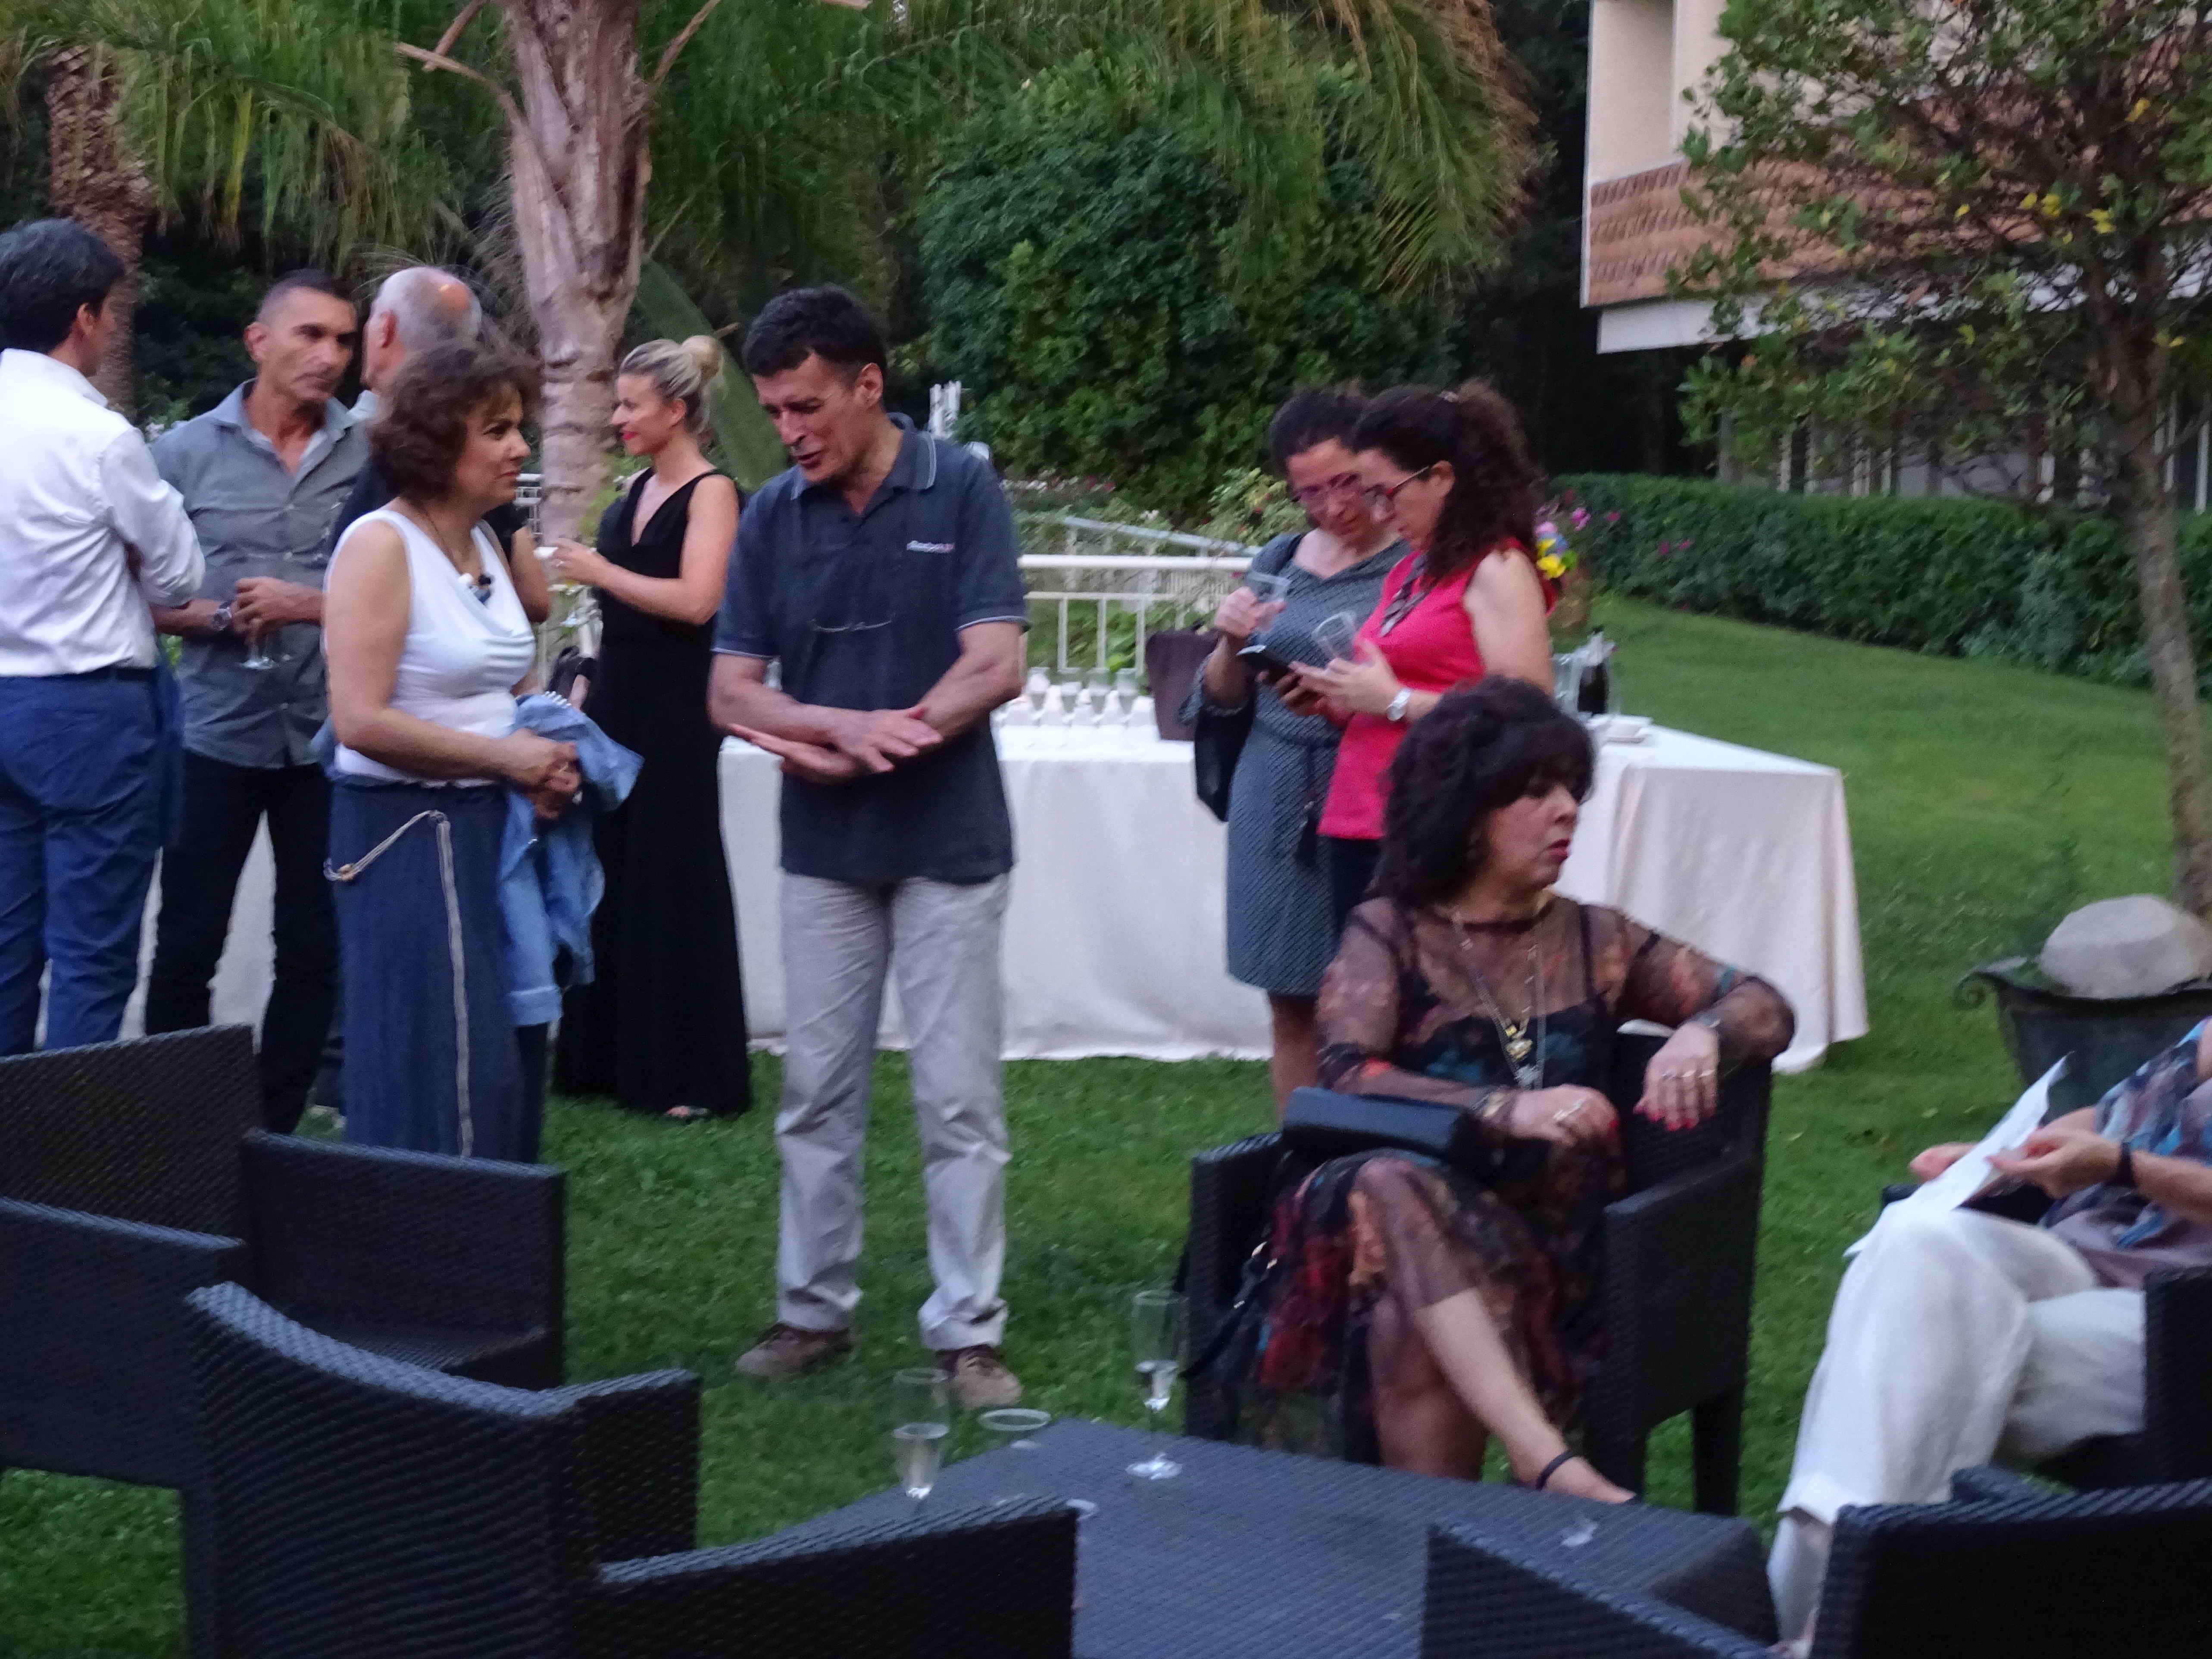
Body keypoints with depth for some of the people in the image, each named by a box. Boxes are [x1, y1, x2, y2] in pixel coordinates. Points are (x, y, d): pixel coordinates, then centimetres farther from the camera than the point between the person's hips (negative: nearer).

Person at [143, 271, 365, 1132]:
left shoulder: (372, 456, 1)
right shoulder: (187, 453, 1)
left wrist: (315, 607, -13)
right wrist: (222, 617, -15)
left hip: (329, 737, 1)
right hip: (218, 732, -1)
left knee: (314, 949, 8)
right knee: (187, 944, 3)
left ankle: (276, 1127, 20)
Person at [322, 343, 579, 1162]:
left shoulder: (483, 541, 11)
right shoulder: (382, 545, -13)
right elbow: (360, 720, -20)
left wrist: (545, 761, 2)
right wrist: (506, 756, -16)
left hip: (488, 826, 8)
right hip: (407, 833, -8)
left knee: (503, 1059, 12)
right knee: (437, 1079, -4)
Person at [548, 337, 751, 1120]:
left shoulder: (710, 492, -10)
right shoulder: (636, 490, 13)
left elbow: (696, 600, -22)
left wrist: (602, 573, -14)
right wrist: (590, 695, 19)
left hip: (675, 711, -8)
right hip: (617, 702, 8)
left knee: (673, 884, -3)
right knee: (611, 875, 9)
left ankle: (695, 1075, 5)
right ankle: (609, 1057, 18)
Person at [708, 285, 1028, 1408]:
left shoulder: (960, 490, -6)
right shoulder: (771, 516, 2)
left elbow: (996, 666, -13)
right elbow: (732, 693, -1)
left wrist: (851, 746, -16)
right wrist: (849, 726, -19)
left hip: (948, 847, -3)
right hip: (822, 852, 3)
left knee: (959, 1100, 1)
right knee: (816, 1093, 10)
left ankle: (968, 1331, 8)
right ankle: (812, 1308, 21)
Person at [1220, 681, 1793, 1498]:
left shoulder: (1590, 940, 18)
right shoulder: (1390, 933, 8)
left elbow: (1765, 1009, 12)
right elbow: (1345, 1074, -10)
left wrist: (1702, 1034, -13)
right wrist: (1505, 1109, -26)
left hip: (1539, 1244, 2)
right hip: (1408, 1223, -2)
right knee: (1394, 1186, -39)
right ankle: (1549, 1462, -49)